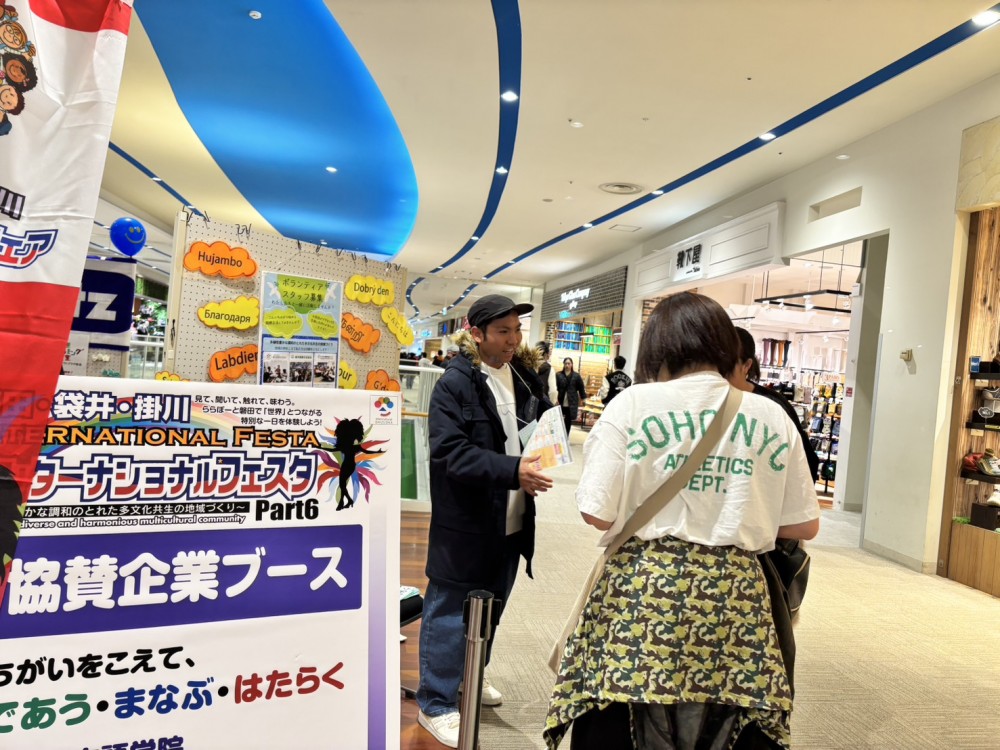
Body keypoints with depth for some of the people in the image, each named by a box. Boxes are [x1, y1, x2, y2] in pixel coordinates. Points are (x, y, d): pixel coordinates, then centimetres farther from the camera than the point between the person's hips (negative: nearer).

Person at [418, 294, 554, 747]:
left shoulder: (524, 377, 6)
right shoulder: (455, 383, -15)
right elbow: (450, 451, -23)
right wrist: (512, 469, -33)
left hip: (512, 521, 7)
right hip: (466, 523, -7)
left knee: (491, 607, 22)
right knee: (450, 612, 5)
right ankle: (435, 704, 22)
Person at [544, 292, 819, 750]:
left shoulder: (634, 402, -5)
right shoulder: (771, 416, 4)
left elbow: (598, 513, -10)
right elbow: (804, 525, 9)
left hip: (646, 589, -3)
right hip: (735, 598, 3)